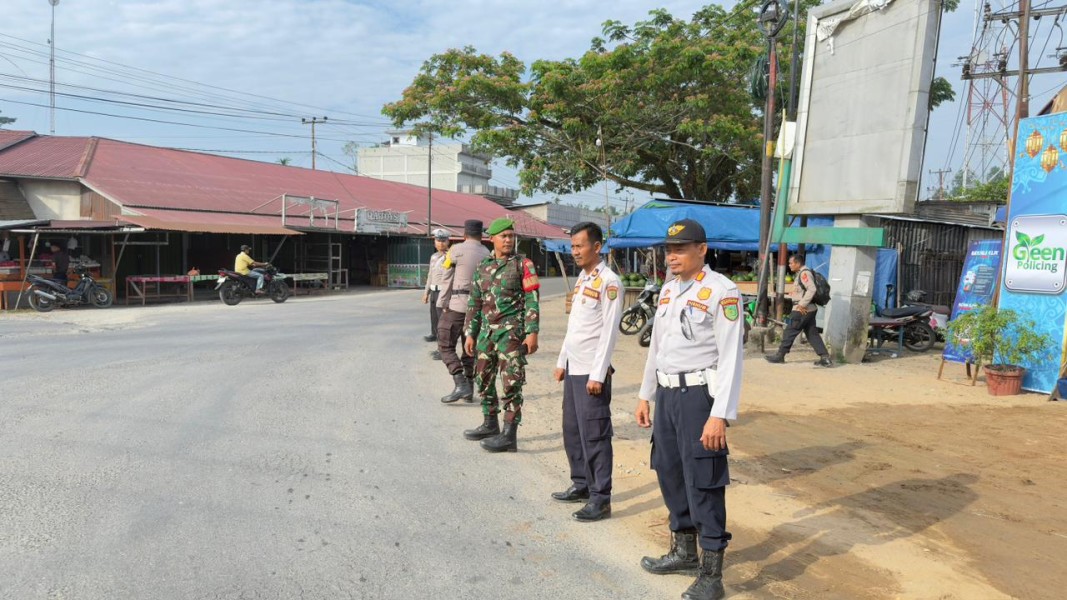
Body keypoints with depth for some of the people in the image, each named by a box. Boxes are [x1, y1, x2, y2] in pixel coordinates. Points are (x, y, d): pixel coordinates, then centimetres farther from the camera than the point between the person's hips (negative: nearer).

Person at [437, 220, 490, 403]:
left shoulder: (456, 250, -6)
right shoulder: (487, 254, 6)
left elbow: (446, 279, -6)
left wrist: (443, 304, 0)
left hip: (456, 305, -5)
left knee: (446, 346, 2)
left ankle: (461, 384, -11)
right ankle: (468, 391, 16)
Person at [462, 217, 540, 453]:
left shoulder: (523, 264, -3)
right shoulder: (483, 267, 12)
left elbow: (531, 301, -7)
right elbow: (474, 303, 15)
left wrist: (532, 332, -15)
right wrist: (470, 333, 11)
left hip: (511, 332, -6)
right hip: (487, 332, 6)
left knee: (511, 383, -5)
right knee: (484, 380, 13)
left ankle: (509, 435, -1)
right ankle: (490, 424, 30)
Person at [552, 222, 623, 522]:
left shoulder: (609, 282, -13)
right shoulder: (581, 279, 14)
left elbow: (609, 332, -16)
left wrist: (597, 374, -19)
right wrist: (562, 361, 18)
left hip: (591, 372, -9)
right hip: (573, 368, 9)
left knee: (594, 435, -3)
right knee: (572, 431, 15)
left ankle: (601, 498, 6)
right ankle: (581, 484, 29)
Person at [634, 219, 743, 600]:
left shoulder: (721, 292, -14)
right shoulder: (668, 290, 11)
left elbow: (731, 357, -18)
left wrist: (719, 415, -22)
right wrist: (645, 395, 18)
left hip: (699, 395, -8)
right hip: (668, 394, 8)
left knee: (704, 485, 0)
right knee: (670, 475, 18)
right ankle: (684, 552, 38)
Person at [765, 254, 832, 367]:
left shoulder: (804, 273, -14)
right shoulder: (801, 273, 16)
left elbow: (812, 289, -25)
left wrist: (802, 304, -24)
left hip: (803, 310, -10)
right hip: (809, 309, 10)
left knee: (790, 331, -2)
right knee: (812, 333, 9)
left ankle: (780, 355, 6)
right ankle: (825, 358, 7)